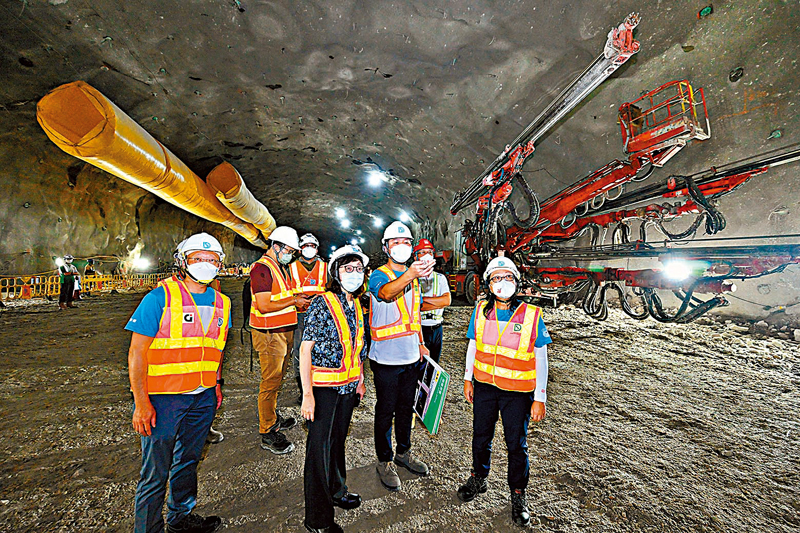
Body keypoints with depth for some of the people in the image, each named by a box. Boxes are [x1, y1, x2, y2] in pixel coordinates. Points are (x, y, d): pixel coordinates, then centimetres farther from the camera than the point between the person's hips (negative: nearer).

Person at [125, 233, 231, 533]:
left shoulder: (221, 304, 5)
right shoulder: (160, 297, -12)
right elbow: (137, 352, -13)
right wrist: (141, 403, -16)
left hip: (203, 396, 6)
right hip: (163, 397, -5)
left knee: (188, 460, 22)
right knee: (156, 472, 6)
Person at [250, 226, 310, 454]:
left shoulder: (282, 268, 16)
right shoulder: (262, 268, -15)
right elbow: (264, 306, -22)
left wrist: (298, 299, 5)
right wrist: (294, 300, -17)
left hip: (284, 332, 9)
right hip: (269, 334, -9)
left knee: (276, 380, 19)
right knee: (270, 382, -2)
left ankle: (273, 418, 34)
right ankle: (268, 434, 9)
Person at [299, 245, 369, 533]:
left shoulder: (356, 306, 5)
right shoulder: (322, 304, -17)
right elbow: (305, 349, -17)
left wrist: (360, 380, 17)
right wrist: (307, 394, -19)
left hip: (348, 386, 7)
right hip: (323, 387, -6)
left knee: (338, 439, 23)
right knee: (320, 447, 6)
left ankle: (336, 490, 46)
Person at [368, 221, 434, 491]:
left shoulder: (413, 277, 10)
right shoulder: (379, 275, -12)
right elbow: (386, 292, -37)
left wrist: (420, 344, 15)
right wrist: (408, 276, -55)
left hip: (411, 357, 6)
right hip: (386, 358, -6)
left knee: (406, 407, 20)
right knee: (386, 411, 8)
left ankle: (403, 452, 39)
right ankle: (384, 461, 27)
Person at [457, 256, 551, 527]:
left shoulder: (532, 315, -13)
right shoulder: (481, 311, -5)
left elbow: (540, 360, -7)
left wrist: (540, 398, -6)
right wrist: (468, 378, 9)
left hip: (518, 392, -2)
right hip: (484, 386, 3)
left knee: (516, 444, 13)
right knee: (481, 436, 19)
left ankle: (518, 495, 37)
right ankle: (478, 479, 45)